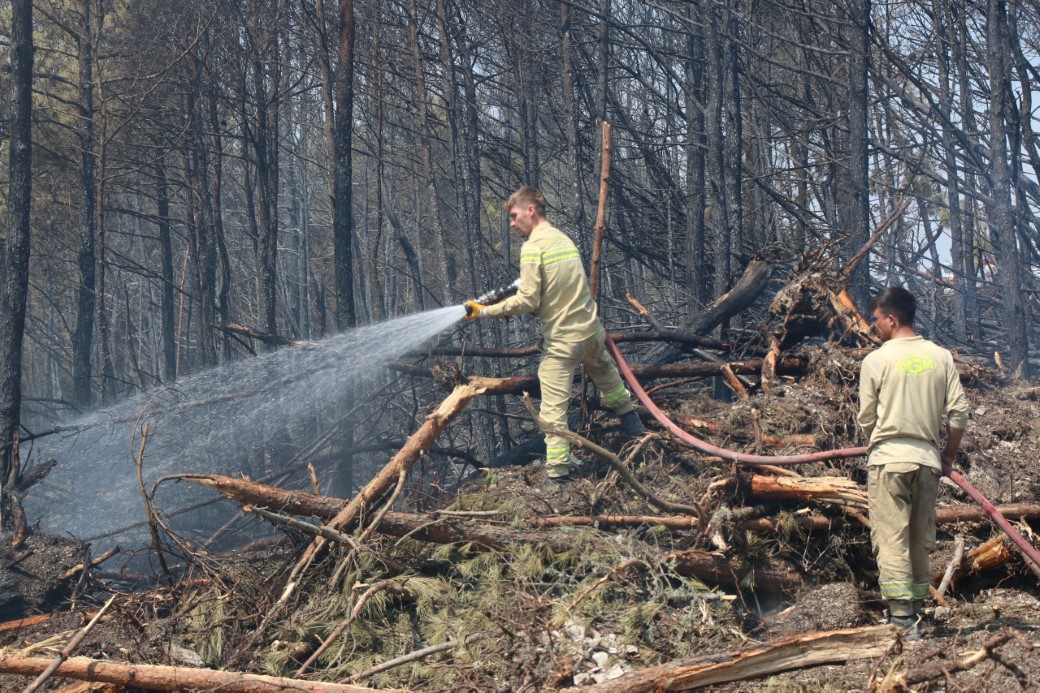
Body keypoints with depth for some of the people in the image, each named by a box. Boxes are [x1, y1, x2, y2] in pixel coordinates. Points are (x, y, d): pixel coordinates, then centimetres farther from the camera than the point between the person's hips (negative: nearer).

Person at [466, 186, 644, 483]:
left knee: (554, 408, -5)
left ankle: (559, 469, -9)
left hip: (561, 341, -8)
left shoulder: (533, 246, -13)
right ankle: (635, 430, 45)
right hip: (591, 331, 8)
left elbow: (528, 301, -18)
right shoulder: (563, 238, 11)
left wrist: (485, 311, -10)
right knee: (608, 380, 31)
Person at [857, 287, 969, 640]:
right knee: (921, 541, 14)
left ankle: (902, 618, -13)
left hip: (888, 460, -4)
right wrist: (949, 453, 16)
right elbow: (958, 411, 2)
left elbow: (866, 419, 1)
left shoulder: (876, 360, -4)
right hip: (928, 459, 4)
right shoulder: (940, 356, 5)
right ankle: (917, 608, 20)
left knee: (891, 540, -5)